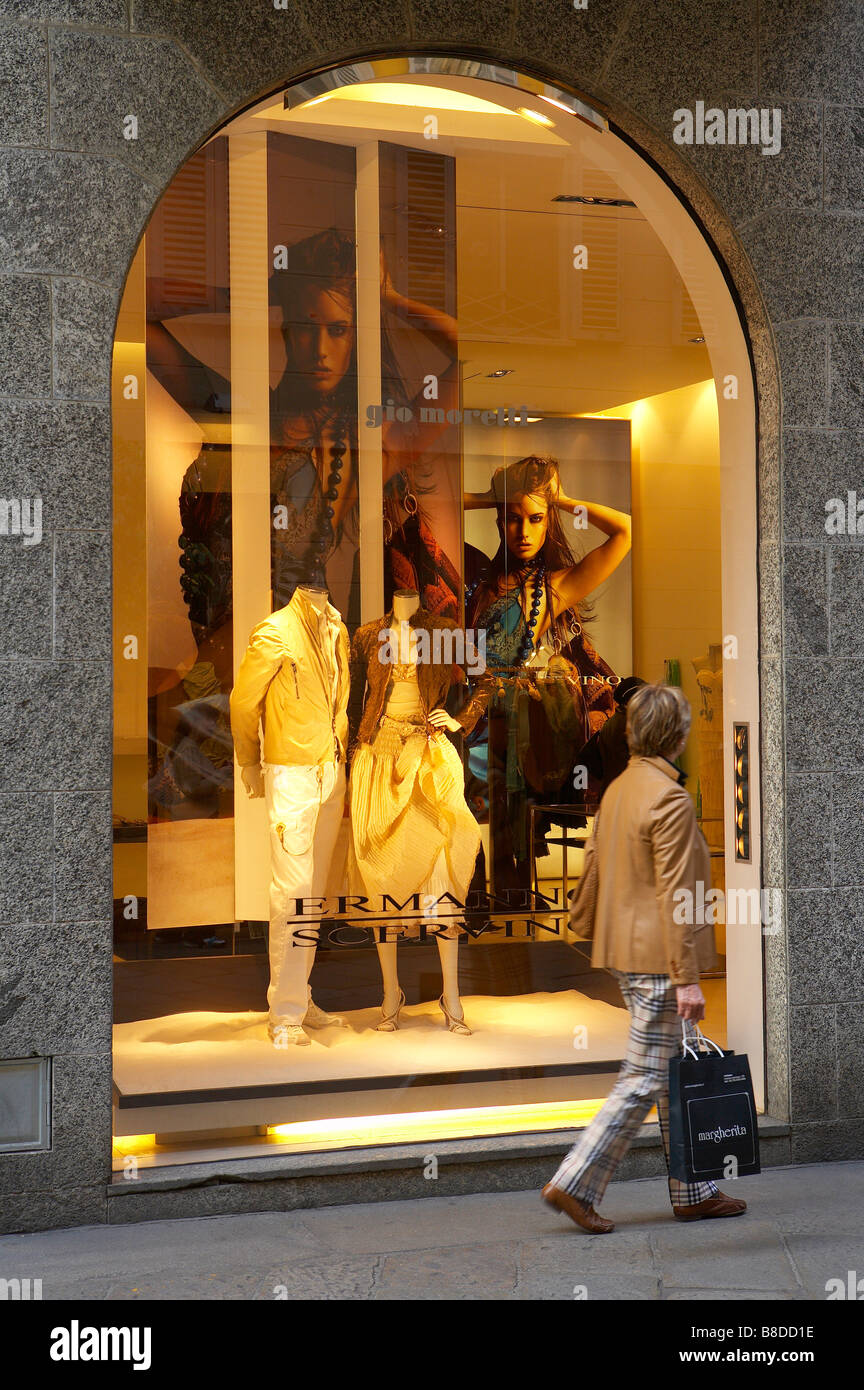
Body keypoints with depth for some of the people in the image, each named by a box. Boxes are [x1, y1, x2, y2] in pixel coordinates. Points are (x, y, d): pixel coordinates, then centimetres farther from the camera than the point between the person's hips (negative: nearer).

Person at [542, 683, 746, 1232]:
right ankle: (576, 1183, -1)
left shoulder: (618, 789, 11)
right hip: (659, 959, -10)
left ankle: (693, 1192, 22)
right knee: (646, 1078, -3)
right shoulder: (670, 800, -17)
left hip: (630, 955, 10)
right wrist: (686, 977, -19)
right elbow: (674, 896, -20)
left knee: (677, 1075, 15)